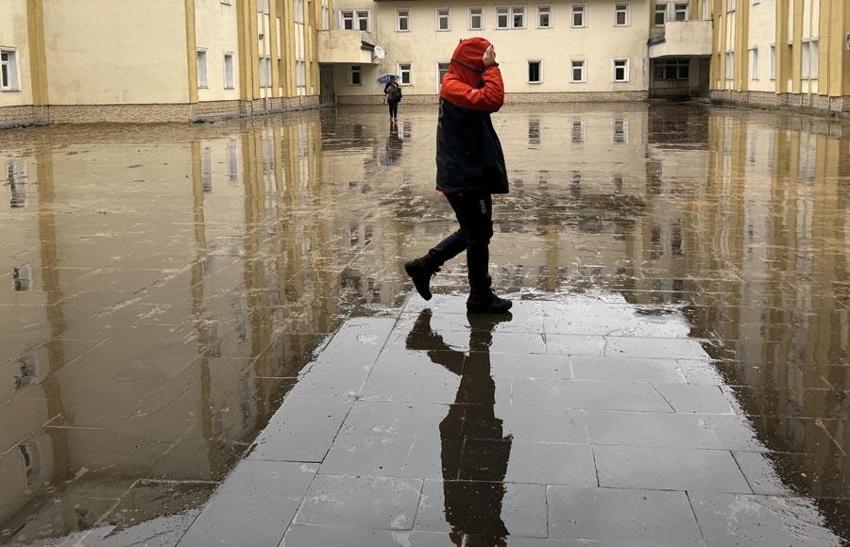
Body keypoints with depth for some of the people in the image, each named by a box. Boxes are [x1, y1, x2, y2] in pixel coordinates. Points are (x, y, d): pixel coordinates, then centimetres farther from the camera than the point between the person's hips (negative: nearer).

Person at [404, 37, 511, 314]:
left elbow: (491, 101, 13)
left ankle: (424, 265, 26)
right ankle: (480, 297, 14)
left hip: (471, 174, 10)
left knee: (472, 232, 20)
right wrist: (491, 68, -22)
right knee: (478, 235, 1)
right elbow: (493, 100, -30)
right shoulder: (454, 88, -17)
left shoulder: (461, 86, 15)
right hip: (466, 177, -10)